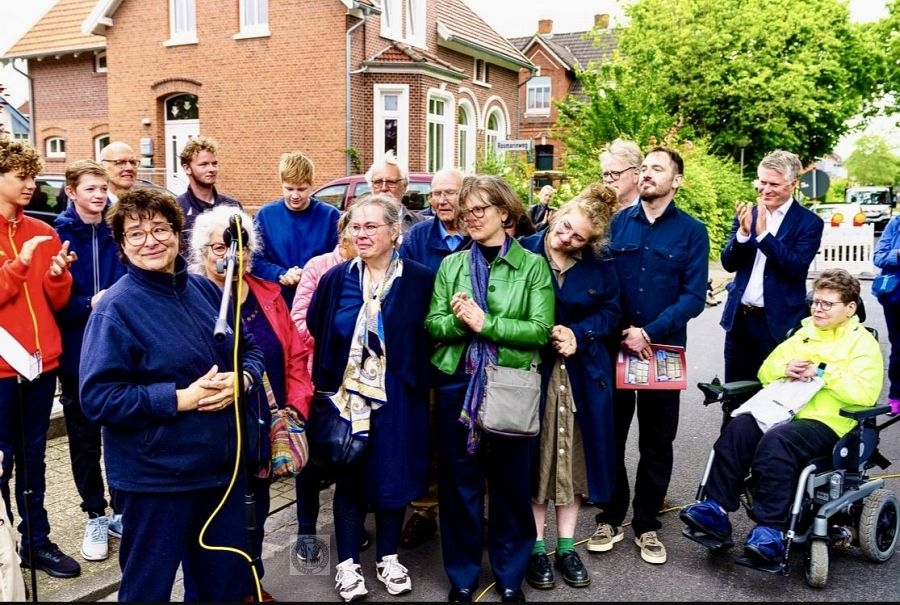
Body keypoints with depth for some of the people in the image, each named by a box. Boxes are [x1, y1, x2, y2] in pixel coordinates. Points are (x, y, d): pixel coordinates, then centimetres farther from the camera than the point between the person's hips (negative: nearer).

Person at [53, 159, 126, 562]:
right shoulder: (57, 235, -6)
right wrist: (89, 305, -22)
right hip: (78, 354, -1)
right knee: (84, 439, 11)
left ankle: (122, 511, 27)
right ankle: (95, 516, 27)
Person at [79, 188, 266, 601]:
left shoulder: (206, 290, 4)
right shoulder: (116, 308, -14)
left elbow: (250, 349, 12)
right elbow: (97, 398, -20)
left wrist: (241, 380, -10)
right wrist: (180, 399, -23)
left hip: (223, 464, 6)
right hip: (155, 477, -6)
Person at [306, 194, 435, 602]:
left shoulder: (421, 280, -5)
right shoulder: (336, 278, -1)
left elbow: (431, 338, -1)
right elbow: (314, 333, 4)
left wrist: (417, 378, -7)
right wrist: (326, 383, 1)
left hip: (398, 397, 0)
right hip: (346, 395, 1)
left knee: (392, 474, 11)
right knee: (349, 477, 9)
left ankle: (388, 558, 29)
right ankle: (347, 563, 24)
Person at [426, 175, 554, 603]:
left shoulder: (532, 265, -1)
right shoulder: (451, 264, 8)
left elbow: (541, 329, -11)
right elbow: (433, 324, 2)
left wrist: (485, 323, -18)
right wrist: (460, 321, -18)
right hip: (457, 383, 2)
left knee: (511, 480, 10)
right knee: (459, 481, 9)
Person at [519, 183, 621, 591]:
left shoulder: (598, 265, 0)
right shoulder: (523, 252, -8)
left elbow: (610, 311, 4)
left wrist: (578, 334, -12)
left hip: (582, 374, 3)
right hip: (532, 370, -2)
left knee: (573, 458, 10)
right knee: (534, 458, 5)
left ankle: (566, 546, 24)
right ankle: (536, 548, 19)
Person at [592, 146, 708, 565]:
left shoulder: (692, 231, -1)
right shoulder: (616, 223, 3)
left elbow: (694, 296, -7)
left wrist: (649, 333, -17)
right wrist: (621, 333, -10)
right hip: (614, 346, 1)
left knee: (657, 443, 9)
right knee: (609, 436, 7)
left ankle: (647, 525, 23)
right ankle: (610, 518, 23)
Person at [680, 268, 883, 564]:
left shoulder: (863, 342, 5)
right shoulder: (804, 333, 23)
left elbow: (864, 392, -11)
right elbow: (766, 370, 22)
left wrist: (822, 371, -13)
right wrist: (785, 368, 0)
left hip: (827, 422, -6)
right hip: (785, 411, 6)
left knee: (775, 441, -35)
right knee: (737, 428, -24)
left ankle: (771, 529, -33)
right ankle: (716, 508, -23)